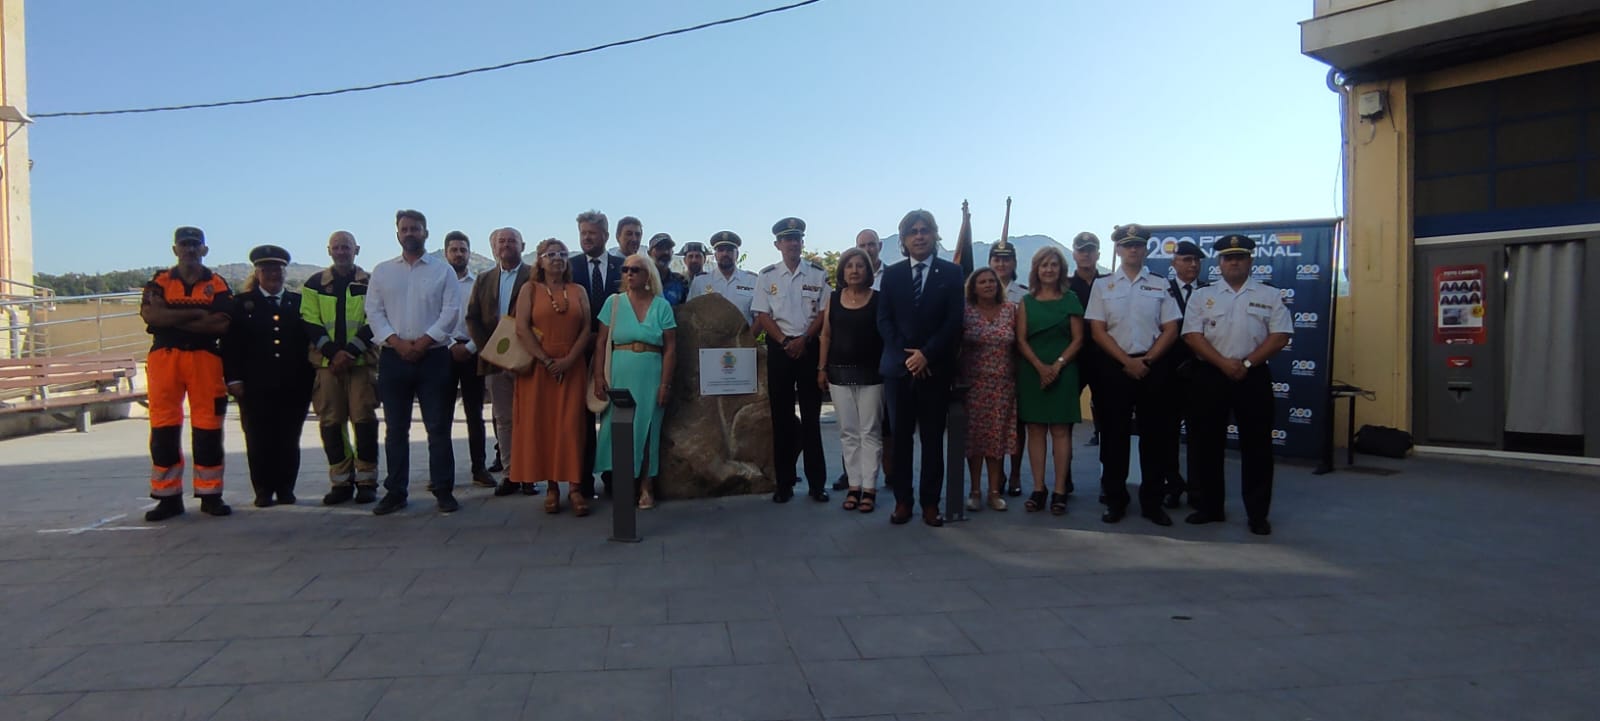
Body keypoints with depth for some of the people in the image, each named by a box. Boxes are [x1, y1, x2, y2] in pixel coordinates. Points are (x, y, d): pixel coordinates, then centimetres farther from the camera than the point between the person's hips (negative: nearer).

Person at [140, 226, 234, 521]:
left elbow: (223, 325, -6)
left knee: (208, 427, -1)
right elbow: (150, 314, -8)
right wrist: (197, 314, -10)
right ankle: (168, 497, 9)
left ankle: (210, 495, 7)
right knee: (163, 428, 1)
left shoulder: (218, 285, 9)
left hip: (205, 358, -1)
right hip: (164, 358, 1)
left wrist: (173, 319, -7)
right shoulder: (159, 282, 11)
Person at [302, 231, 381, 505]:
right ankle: (341, 482, 10)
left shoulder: (370, 283, 7)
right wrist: (333, 352, -11)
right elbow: (309, 323, 3)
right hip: (326, 362, 2)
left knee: (364, 419, -5)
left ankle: (366, 481, 3)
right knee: (330, 422, 2)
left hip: (362, 361, -2)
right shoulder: (314, 284, 10)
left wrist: (351, 351, -13)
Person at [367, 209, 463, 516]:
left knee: (439, 427, 0)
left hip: (433, 356, -2)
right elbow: (374, 311, 4)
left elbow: (452, 312, -3)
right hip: (393, 358, 2)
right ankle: (395, 491, 15)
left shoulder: (442, 270, 4)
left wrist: (423, 341, -12)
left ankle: (443, 490, 7)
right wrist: (397, 342, -10)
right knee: (395, 429, 7)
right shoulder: (382, 271, 10)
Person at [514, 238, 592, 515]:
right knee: (540, 424, -2)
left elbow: (586, 329, 3)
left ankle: (574, 486, -3)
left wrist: (569, 360, -11)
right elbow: (522, 329, -5)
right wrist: (547, 361, -13)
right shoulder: (530, 289, 5)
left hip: (572, 367, 1)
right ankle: (551, 486, 4)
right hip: (538, 367, -1)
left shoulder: (578, 291, 11)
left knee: (571, 425, -3)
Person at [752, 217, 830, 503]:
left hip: (810, 347, -1)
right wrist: (785, 343, -9)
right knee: (781, 415, 4)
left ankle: (816, 482, 7)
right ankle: (784, 482, 11)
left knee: (811, 415, 1)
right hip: (779, 348, 1)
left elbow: (824, 312, 0)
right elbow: (763, 315, 1)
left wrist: (804, 340, -11)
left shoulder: (818, 274, 4)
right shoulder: (767, 276, 5)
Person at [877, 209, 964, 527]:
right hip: (899, 367, 2)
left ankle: (931, 503, 9)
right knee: (900, 437, 4)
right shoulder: (892, 274, 10)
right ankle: (902, 501, 11)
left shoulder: (951, 272, 4)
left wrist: (926, 354, -13)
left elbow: (954, 320, -3)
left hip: (935, 367, -1)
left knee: (933, 438, 4)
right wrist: (905, 355, -10)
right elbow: (884, 320, 4)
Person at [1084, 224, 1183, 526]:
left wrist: (1147, 359, -9)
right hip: (1114, 368, -1)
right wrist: (1127, 361, -10)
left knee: (1154, 435, 4)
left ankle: (1152, 502, 13)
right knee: (1114, 435, 3)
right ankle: (1115, 500, 12)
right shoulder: (1103, 286, 5)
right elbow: (1097, 331, -1)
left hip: (1153, 368, 1)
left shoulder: (1160, 285, 8)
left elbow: (1170, 330, 4)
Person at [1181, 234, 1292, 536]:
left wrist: (1246, 363, -12)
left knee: (1256, 445, 2)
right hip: (1211, 375, 1)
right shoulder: (1201, 296, 7)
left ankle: (1258, 514, 11)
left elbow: (1280, 336, -1)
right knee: (1206, 443, 5)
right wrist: (1224, 363, -14)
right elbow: (1192, 335, -2)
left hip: (1254, 376, -1)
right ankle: (1209, 507, 17)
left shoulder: (1270, 296, 6)